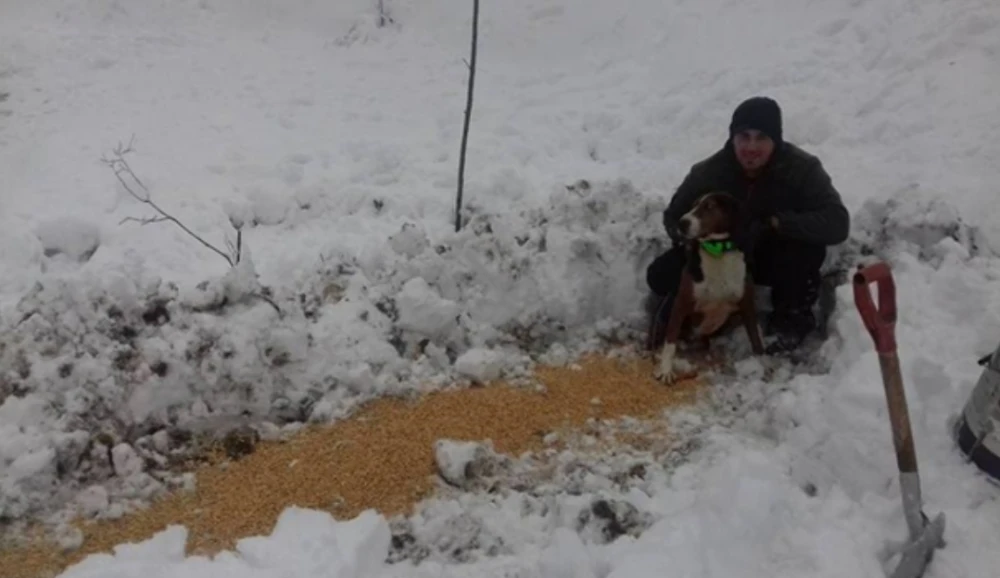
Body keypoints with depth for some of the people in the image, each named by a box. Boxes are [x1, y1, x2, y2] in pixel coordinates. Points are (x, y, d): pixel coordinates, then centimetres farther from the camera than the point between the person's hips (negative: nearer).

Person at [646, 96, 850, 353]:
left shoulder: (801, 168, -25)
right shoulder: (709, 171, -18)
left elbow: (837, 223, -34)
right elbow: (674, 218, -5)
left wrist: (777, 222, -42)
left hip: (778, 258, -1)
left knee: (806, 246, -37)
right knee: (661, 275, -20)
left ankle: (792, 317, -9)